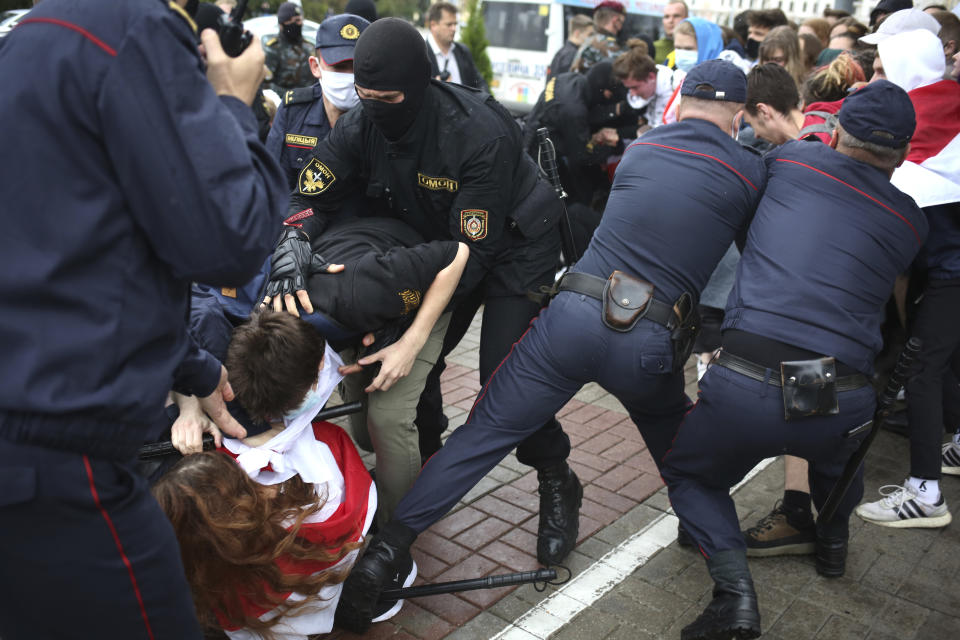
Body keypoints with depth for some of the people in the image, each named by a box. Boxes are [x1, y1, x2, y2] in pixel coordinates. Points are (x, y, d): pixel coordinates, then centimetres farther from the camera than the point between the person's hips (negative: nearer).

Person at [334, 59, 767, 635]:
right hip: (651, 344, 0)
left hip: (575, 313, 1)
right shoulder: (751, 170, 7)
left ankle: (386, 550, 2)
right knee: (673, 436, 29)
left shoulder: (640, 148, 15)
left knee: (486, 432, 4)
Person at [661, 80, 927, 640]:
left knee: (687, 474, 23)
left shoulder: (790, 160, 6)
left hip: (747, 387, -3)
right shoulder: (912, 221, 11)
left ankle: (734, 586, 3)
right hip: (844, 404, 3)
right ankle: (834, 541, 53)